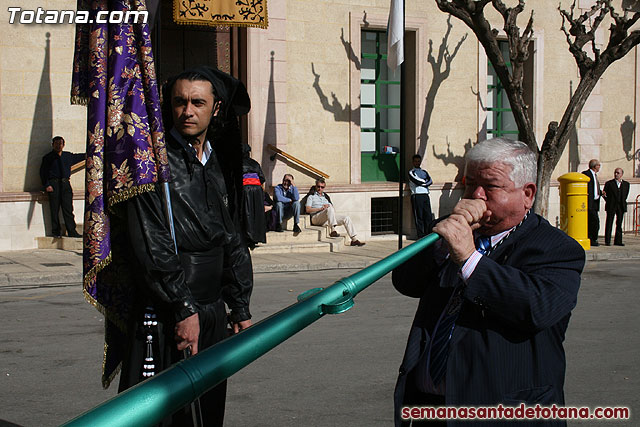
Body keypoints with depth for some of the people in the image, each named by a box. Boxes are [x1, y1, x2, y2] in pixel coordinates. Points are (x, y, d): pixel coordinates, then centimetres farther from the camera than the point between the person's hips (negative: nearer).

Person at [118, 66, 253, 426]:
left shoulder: (219, 164, 14)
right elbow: (152, 247, -14)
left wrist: (240, 307, 16)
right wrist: (183, 309, -16)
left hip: (213, 313, 7)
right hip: (165, 318, -7)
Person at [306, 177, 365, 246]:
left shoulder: (326, 196, 31)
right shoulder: (311, 196, 15)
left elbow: (333, 209, 23)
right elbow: (308, 210, -2)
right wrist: (321, 208, -13)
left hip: (329, 217, 6)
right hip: (316, 218, -6)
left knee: (346, 218, -12)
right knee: (330, 207, -34)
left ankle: (354, 239, -15)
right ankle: (333, 231, -45)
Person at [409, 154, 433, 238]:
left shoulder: (424, 172, 21)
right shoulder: (411, 172, 5)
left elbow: (430, 181, 5)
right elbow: (417, 181, -10)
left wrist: (422, 183, -9)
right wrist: (425, 182, 4)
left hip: (425, 195, 5)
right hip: (417, 195, -5)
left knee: (428, 215, 0)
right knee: (419, 216, -5)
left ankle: (428, 234, 3)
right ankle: (421, 236, -4)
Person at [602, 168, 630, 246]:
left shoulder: (626, 184, 10)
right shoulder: (609, 183, 2)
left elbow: (626, 195, 16)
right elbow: (605, 194, 6)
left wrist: (623, 203, 10)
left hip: (621, 207, 3)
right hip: (611, 207, -3)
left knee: (619, 224, 5)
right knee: (609, 223, -3)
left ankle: (618, 241, 10)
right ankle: (607, 241, 0)